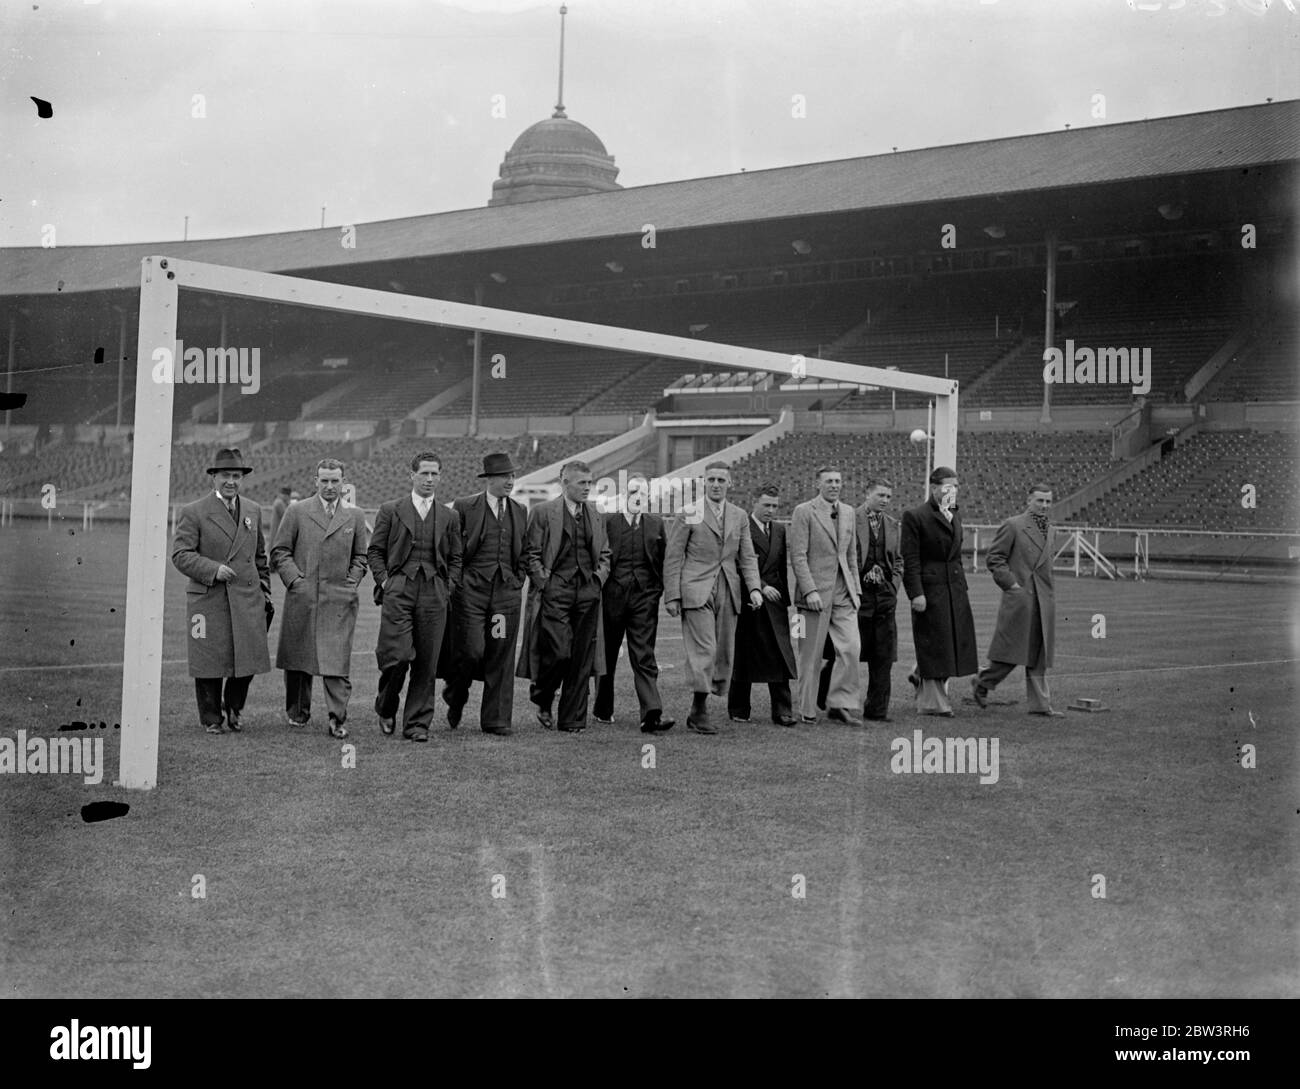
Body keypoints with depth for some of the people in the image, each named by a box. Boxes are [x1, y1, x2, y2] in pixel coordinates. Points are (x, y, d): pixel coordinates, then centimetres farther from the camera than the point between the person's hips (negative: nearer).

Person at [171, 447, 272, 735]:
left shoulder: (253, 511, 13)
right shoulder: (193, 512, -2)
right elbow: (180, 554, -8)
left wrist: (264, 590, 18)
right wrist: (212, 569, -19)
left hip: (247, 600, 4)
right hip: (208, 600, -4)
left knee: (248, 658, 3)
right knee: (210, 661, 3)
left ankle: (233, 708, 27)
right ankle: (212, 718, 19)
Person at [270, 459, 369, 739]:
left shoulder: (355, 516, 9)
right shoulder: (297, 512, 4)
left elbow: (360, 557, 16)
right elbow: (279, 551, 4)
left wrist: (352, 582, 3)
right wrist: (294, 579, -6)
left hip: (339, 600, 0)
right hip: (302, 598, 0)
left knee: (337, 661, -8)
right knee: (297, 658, 10)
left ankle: (337, 719, -7)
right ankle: (298, 712, 26)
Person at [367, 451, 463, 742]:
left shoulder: (449, 518, 15)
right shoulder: (390, 510, 8)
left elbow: (455, 559, 18)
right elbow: (375, 551, 10)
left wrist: (448, 586, 4)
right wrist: (383, 580, -2)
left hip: (434, 594, 2)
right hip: (398, 590, -2)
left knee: (426, 663, 1)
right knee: (397, 656, -12)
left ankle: (417, 723, 10)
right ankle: (386, 708, 15)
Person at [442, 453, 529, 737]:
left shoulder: (520, 511, 12)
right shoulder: (464, 507, -1)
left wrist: (517, 582, 9)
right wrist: (456, 582, -1)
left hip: (507, 593, 4)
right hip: (471, 591, -3)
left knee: (501, 659, 2)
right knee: (471, 652, -8)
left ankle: (496, 720, 10)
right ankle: (455, 698, 21)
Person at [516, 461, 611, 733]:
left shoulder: (595, 516, 16)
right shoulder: (542, 512, 0)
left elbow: (605, 554, 22)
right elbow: (531, 554, -2)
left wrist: (599, 578, 7)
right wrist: (544, 582, -9)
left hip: (588, 593, 5)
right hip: (555, 592, -5)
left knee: (582, 658, 4)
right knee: (559, 652, -12)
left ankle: (572, 720, 11)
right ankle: (542, 700, 16)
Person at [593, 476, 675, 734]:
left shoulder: (655, 524, 9)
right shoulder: (607, 521, 1)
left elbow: (665, 559, 11)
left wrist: (660, 589, 4)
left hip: (644, 597, 1)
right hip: (612, 596, -1)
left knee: (644, 657, -7)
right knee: (607, 656, 11)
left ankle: (651, 715, -16)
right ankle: (603, 710, 27)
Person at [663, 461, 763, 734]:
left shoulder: (740, 516, 14)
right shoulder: (688, 514, 1)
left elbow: (747, 557, 14)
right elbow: (673, 558, 0)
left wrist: (754, 588, -3)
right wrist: (672, 595, -6)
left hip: (728, 593, 5)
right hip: (696, 590, -5)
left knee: (724, 652, 3)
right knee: (703, 650, -13)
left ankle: (700, 708, 12)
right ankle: (699, 712, -8)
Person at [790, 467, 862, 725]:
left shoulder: (848, 512, 15)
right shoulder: (803, 512, -5)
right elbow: (798, 556, -10)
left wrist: (856, 589, 13)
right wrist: (810, 591, -17)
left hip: (844, 594, 5)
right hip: (815, 594, -5)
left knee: (851, 648, -5)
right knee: (811, 655, 0)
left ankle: (840, 705, 5)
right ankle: (807, 711, 10)